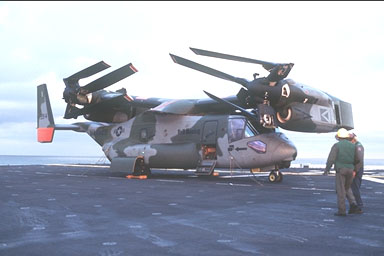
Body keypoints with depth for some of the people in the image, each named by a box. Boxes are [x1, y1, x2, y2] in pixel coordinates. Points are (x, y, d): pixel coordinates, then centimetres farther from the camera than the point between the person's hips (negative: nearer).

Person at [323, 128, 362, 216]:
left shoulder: (337, 145, -4)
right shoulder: (352, 146, 9)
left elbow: (331, 159, -9)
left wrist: (326, 169, 1)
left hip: (341, 170, -5)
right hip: (350, 170, 5)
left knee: (341, 190, 0)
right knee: (347, 188, 21)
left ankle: (342, 210, 1)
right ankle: (353, 205, 6)